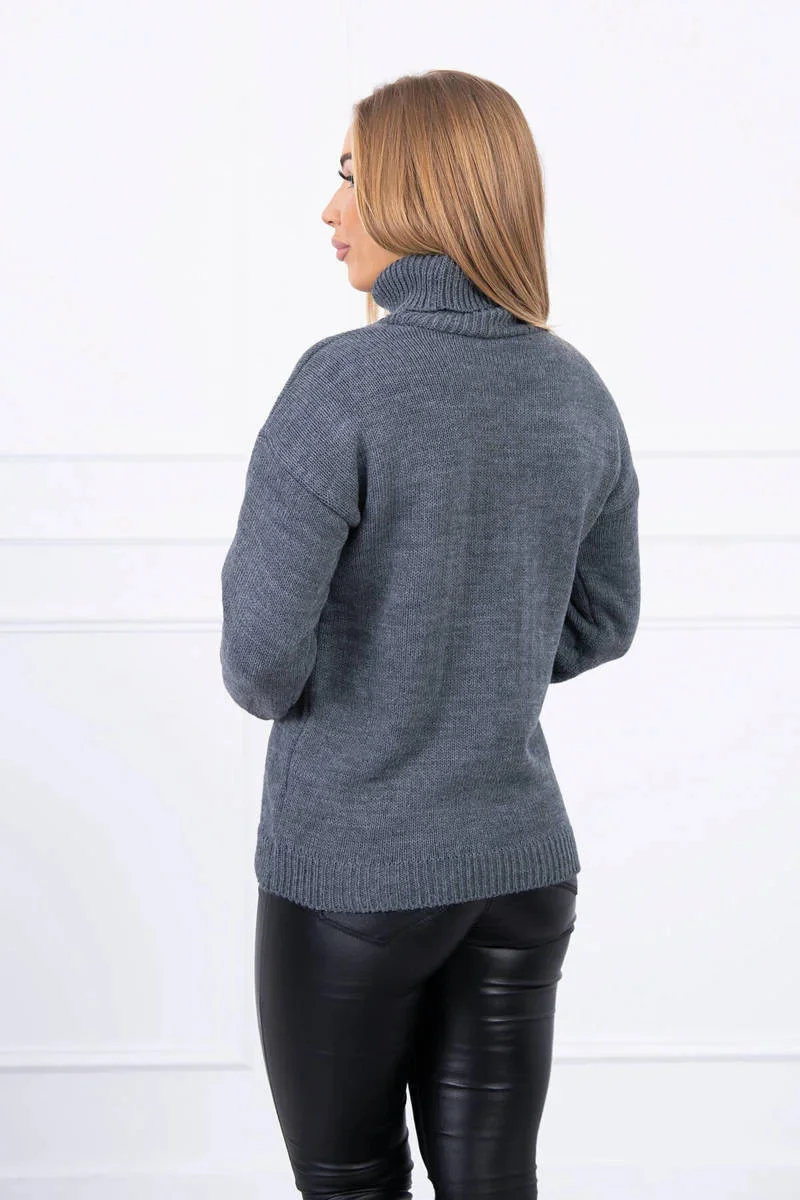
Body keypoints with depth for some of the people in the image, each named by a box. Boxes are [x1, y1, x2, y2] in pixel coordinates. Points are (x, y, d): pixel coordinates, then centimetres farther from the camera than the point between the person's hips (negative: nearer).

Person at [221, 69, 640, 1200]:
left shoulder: (345, 383, -18)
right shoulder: (577, 389, 0)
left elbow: (262, 645, -20)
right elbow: (603, 621, 10)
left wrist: (277, 695, 2)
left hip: (350, 869, -5)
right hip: (520, 862, 5)